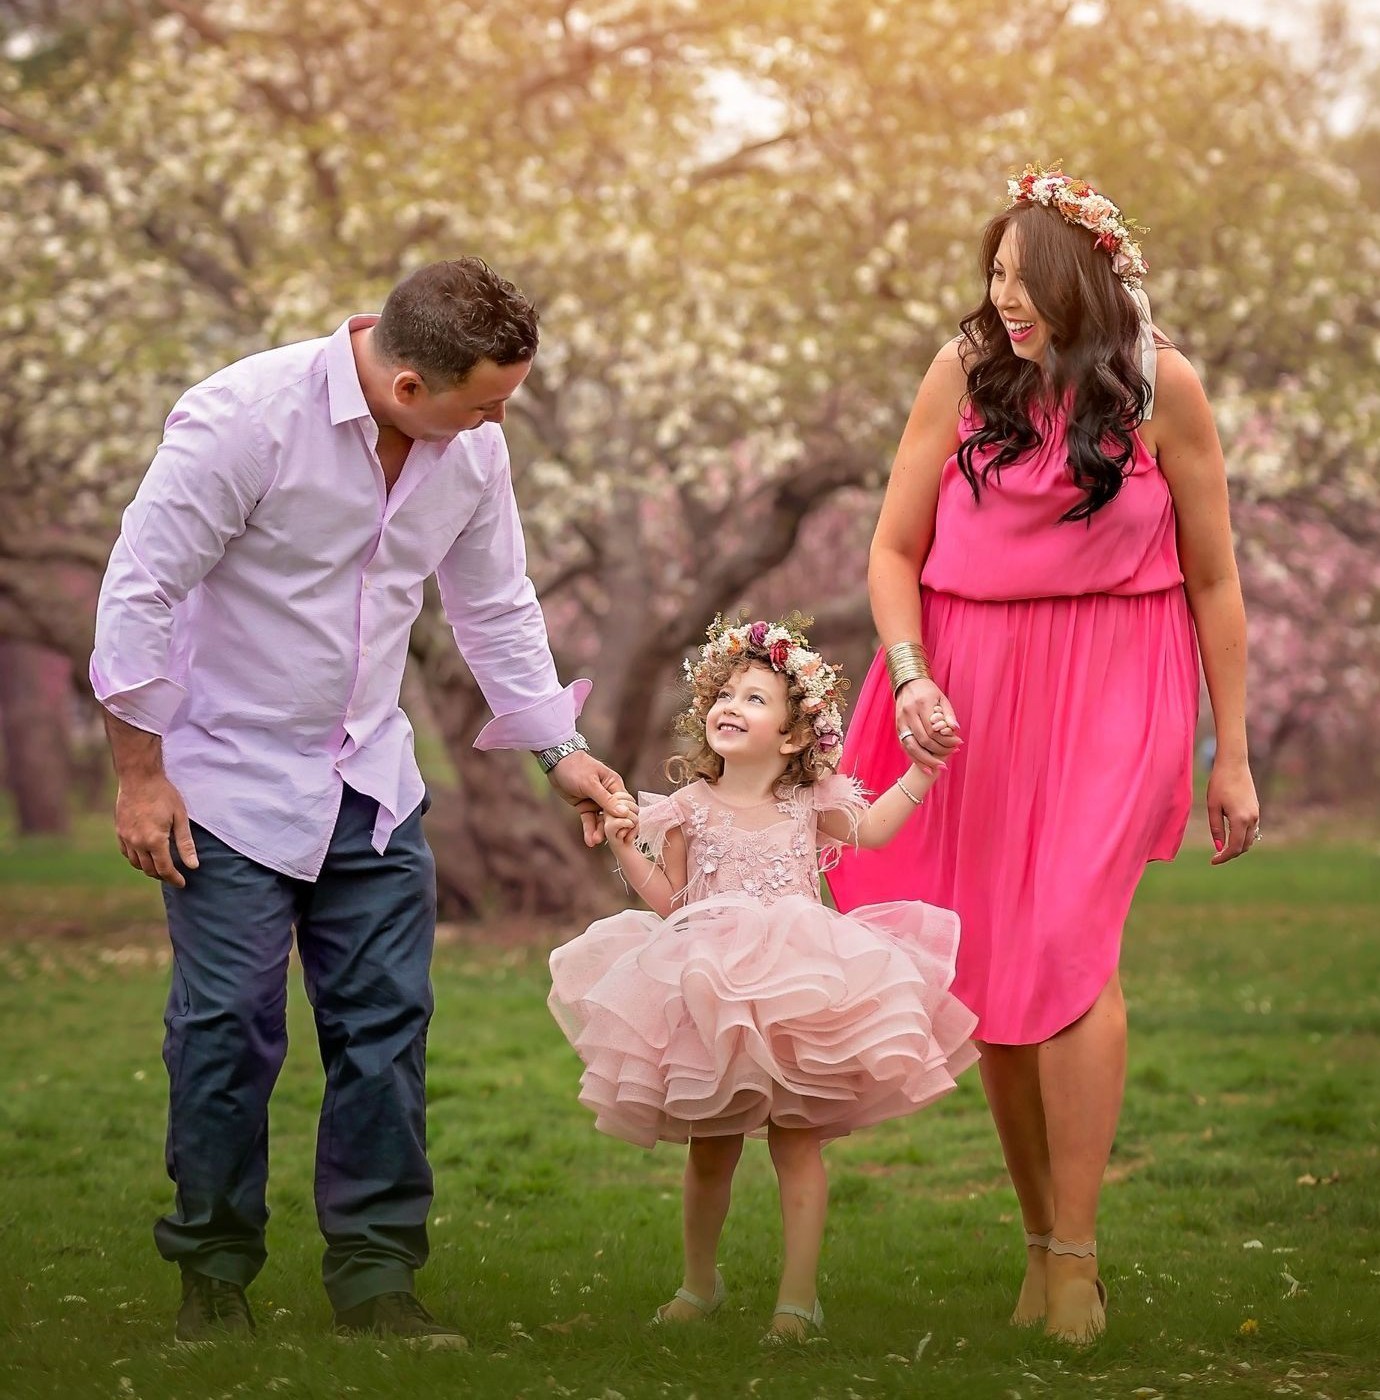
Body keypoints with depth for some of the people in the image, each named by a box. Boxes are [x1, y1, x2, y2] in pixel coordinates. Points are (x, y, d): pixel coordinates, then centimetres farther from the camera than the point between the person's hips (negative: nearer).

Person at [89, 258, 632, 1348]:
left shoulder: (473, 445, -3)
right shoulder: (244, 417, -21)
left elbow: (497, 606, 12)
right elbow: (140, 590, -16)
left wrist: (559, 749, 10)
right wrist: (139, 772, -14)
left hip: (372, 779, 5)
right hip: (230, 775, -5)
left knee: (388, 1021, 1)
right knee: (229, 1028, -3)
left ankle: (376, 1280, 10)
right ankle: (214, 1280, 13)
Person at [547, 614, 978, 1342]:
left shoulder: (810, 805, 4)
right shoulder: (689, 808, 3)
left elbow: (870, 830, 20)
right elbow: (669, 902, 5)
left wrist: (920, 771, 13)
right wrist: (626, 850, -7)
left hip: (798, 995, 0)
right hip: (708, 997, 0)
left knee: (797, 1142, -2)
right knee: (709, 1147, 9)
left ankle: (798, 1294, 3)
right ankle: (699, 1281, 28)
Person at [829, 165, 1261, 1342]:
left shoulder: (1162, 385, -5)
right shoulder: (964, 372, -1)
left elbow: (1213, 579, 2)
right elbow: (895, 548, 5)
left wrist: (1232, 757, 2)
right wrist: (909, 674, -13)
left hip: (1109, 693, -3)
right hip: (971, 694, 3)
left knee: (1068, 944, -18)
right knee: (993, 969, 5)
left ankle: (1076, 1257, -10)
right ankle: (1041, 1239, 18)